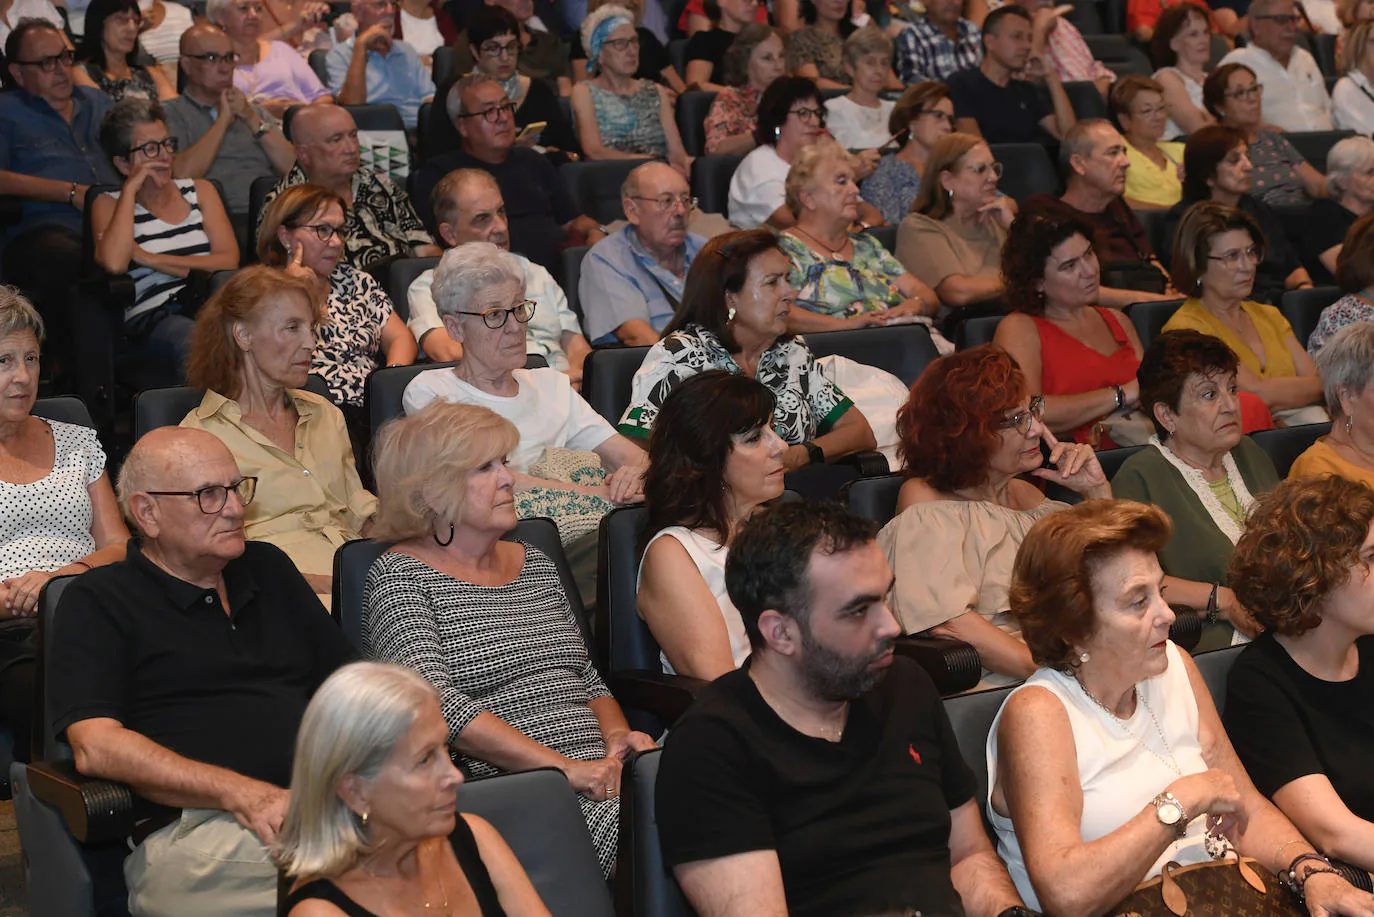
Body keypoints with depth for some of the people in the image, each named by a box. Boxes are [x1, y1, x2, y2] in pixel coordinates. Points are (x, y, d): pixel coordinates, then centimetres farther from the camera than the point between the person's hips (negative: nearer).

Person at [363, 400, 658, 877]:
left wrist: (617, 735, 4)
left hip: (596, 772, 7)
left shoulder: (532, 561, 22)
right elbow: (435, 703, -14)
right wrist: (564, 767, -19)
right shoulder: (399, 576, 1)